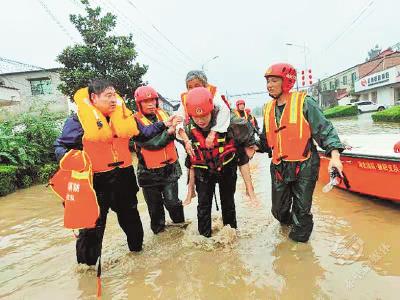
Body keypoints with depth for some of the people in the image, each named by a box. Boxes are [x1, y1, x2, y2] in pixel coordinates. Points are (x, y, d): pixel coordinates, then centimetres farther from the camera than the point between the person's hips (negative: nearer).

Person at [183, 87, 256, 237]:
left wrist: (249, 145, 7)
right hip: (203, 170, 1)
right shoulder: (188, 127, -21)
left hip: (227, 167, 0)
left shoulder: (226, 120, -28)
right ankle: (204, 236, 23)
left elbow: (246, 130, -8)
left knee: (228, 201, 17)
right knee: (203, 204, 5)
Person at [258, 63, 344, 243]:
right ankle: (287, 221, 49)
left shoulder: (304, 103, -9)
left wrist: (334, 155, -22)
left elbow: (325, 130, -10)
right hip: (279, 167, 5)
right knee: (279, 209, 15)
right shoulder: (268, 108, 8)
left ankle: (300, 234, 35)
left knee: (302, 209, 6)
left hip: (304, 166, -5)